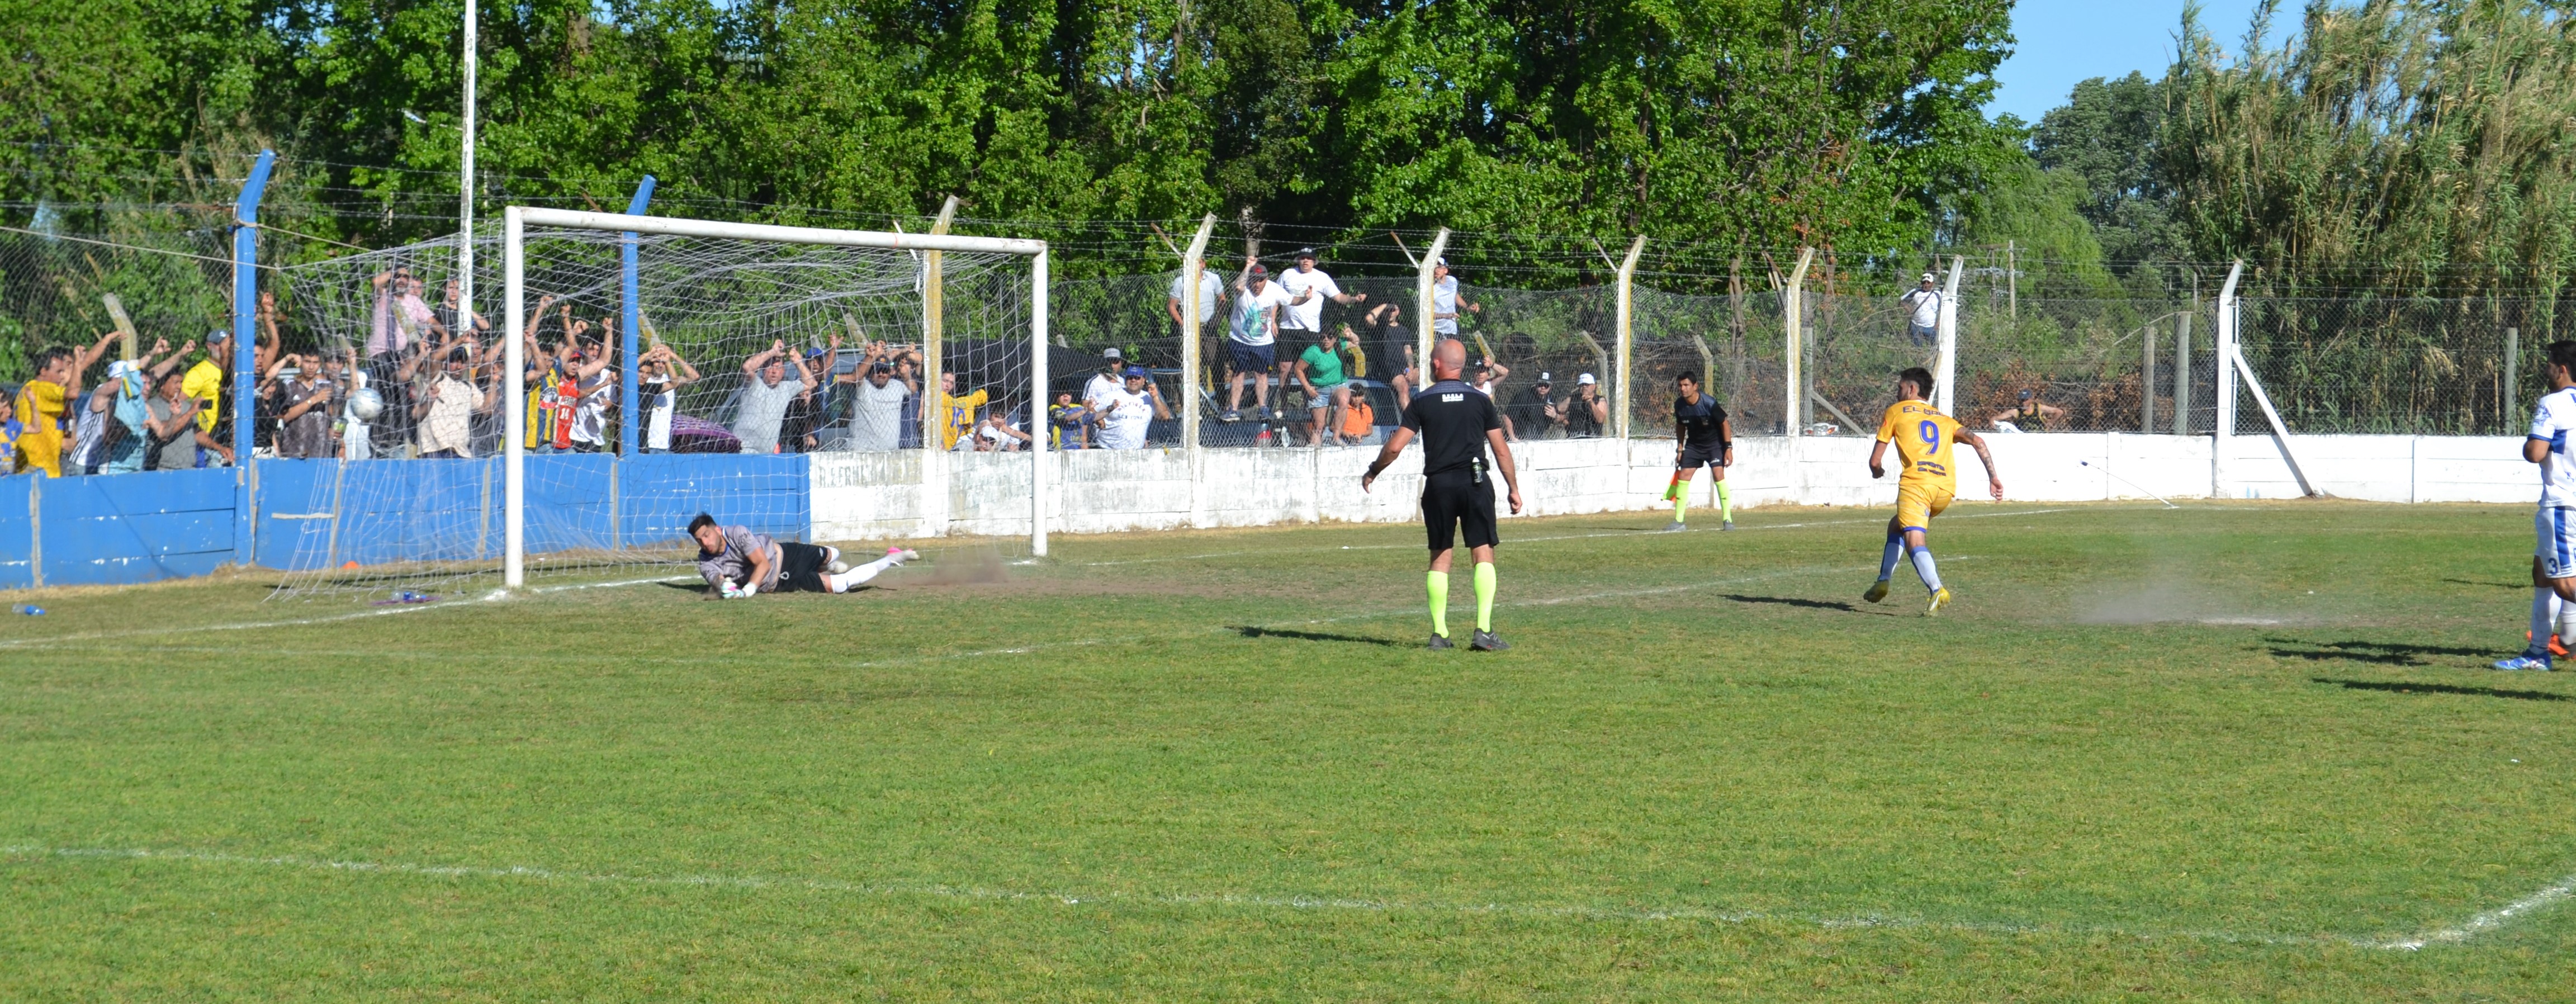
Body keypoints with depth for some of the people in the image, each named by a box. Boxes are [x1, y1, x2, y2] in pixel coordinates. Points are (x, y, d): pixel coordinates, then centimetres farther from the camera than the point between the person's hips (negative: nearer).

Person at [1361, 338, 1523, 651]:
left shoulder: (1422, 402, 2)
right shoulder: (1480, 400, 5)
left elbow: (1394, 447, -1)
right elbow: (1501, 450, 6)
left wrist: (1372, 473, 15)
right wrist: (1514, 489, 14)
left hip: (1438, 484, 0)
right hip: (1475, 482, 0)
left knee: (1440, 557, 9)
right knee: (1484, 554, 1)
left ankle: (1439, 633, 5)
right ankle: (1483, 631, -10)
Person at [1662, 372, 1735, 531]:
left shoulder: (1709, 403, -25)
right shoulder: (1679, 405, -11)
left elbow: (1724, 424, -14)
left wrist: (1729, 448, -17)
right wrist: (1680, 449, 7)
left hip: (1715, 443, -5)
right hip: (1693, 445, 5)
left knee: (1718, 475, -19)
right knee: (1683, 476, -4)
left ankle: (1727, 520, -12)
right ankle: (1679, 522, 3)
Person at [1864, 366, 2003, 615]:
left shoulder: (1896, 411, 18)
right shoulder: (1944, 420, 29)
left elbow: (1875, 461, 17)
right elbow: (1977, 441, 14)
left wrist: (1878, 471, 40)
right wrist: (1993, 477, 10)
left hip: (1916, 482, -6)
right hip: (1946, 487, 6)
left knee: (1914, 541, -18)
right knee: (1896, 526, 28)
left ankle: (1937, 591, -40)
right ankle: (1883, 582, 26)